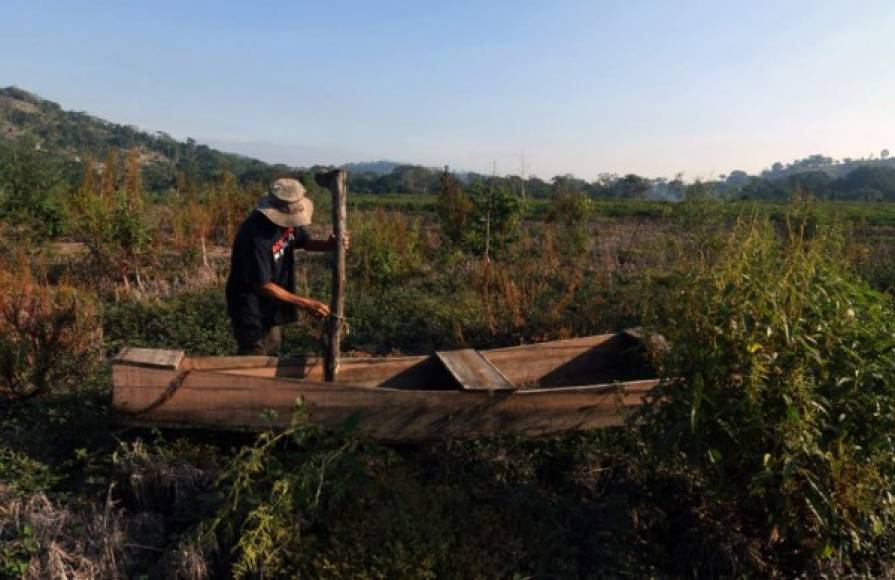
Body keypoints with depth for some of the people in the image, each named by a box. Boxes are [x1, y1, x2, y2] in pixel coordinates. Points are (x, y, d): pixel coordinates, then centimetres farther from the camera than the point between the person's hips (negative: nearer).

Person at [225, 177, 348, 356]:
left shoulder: (287, 219, -9)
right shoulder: (255, 235, -32)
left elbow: (304, 241, 8)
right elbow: (262, 285, -28)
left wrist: (329, 245, -15)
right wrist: (305, 304, -28)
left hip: (271, 307, 8)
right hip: (250, 310, -8)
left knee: (272, 358, 23)